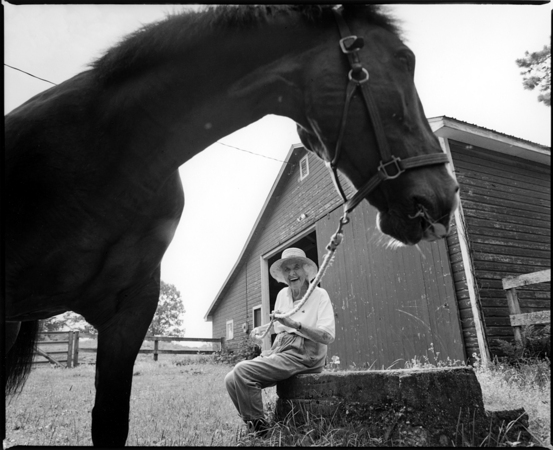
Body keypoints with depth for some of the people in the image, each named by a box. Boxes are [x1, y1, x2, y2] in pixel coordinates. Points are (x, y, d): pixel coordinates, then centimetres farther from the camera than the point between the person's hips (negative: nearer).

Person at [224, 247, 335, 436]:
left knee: (242, 371, -23)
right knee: (231, 380, -9)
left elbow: (328, 337, -18)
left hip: (301, 356, -7)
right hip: (278, 350, 7)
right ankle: (252, 426, 6)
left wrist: (294, 324, -28)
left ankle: (260, 429, -8)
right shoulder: (282, 294, 10)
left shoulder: (319, 295, -7)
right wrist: (263, 328, 8)